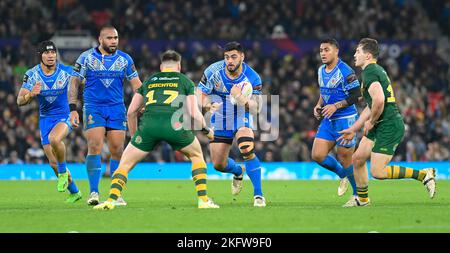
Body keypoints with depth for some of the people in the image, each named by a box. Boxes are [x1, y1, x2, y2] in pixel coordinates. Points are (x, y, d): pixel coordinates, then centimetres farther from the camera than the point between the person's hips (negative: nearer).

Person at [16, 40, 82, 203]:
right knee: (53, 163, 3)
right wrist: (31, 94, -32)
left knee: (54, 138, -36)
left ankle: (63, 171, -12)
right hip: (45, 118, 3)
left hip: (65, 116, -3)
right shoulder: (32, 75, -8)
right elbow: (20, 101, -11)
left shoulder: (67, 71, -11)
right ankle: (74, 192, 25)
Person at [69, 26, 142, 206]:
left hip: (117, 109, 2)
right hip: (93, 108, -2)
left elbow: (136, 84, 8)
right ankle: (94, 192, -9)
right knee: (95, 148, -13)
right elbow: (74, 83, 2)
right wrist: (73, 109, -5)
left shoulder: (125, 60, 5)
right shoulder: (86, 58, 0)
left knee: (117, 151, -1)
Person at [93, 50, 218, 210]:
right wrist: (206, 130, 30)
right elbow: (194, 114, 12)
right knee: (197, 156, 26)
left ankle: (111, 200, -4)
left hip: (148, 125, 1)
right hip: (174, 124, -1)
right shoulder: (185, 81, 21)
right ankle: (203, 199, 15)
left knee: (125, 164, 15)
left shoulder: (149, 81, 28)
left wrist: (134, 136, 39)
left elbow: (131, 112, 26)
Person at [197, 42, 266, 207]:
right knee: (219, 165, 5)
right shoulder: (213, 71, -16)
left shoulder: (252, 78, -20)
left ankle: (258, 195, -20)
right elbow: (200, 94, -8)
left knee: (247, 151, -29)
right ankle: (239, 171, 42)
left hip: (242, 118, -3)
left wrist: (240, 97, -41)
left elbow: (255, 108, -22)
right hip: (219, 120, 3)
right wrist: (208, 105, -31)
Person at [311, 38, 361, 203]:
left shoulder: (345, 71, -15)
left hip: (345, 119, -8)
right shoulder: (321, 71, 10)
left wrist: (335, 106, -20)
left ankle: (359, 194, 14)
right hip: (328, 120, 8)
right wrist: (319, 106, 5)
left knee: (345, 159, -3)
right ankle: (343, 176, 24)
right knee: (317, 155, -1)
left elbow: (357, 95, -15)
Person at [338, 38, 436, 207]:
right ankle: (362, 199, 26)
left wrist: (371, 122, -15)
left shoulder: (370, 72, -15)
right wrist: (353, 129, 28)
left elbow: (379, 100, -32)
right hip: (379, 126, 10)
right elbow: (370, 106, 26)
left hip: (389, 127, -10)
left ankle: (423, 174, -7)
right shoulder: (376, 70, 18)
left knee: (377, 172, -11)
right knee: (357, 159, 13)